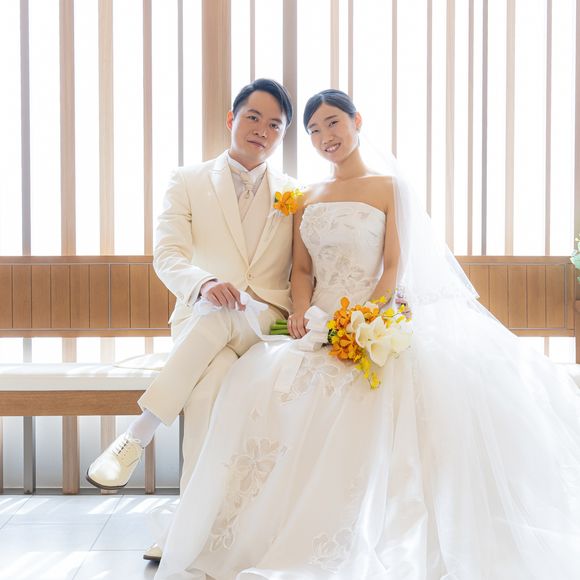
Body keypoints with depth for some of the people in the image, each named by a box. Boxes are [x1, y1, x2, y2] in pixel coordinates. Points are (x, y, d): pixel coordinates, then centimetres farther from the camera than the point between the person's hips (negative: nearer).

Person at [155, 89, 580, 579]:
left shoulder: (392, 188, 8)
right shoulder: (306, 198, 20)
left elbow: (396, 266, -1)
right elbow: (302, 269, 17)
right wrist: (301, 312, -5)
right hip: (318, 329, 4)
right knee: (261, 385, -27)